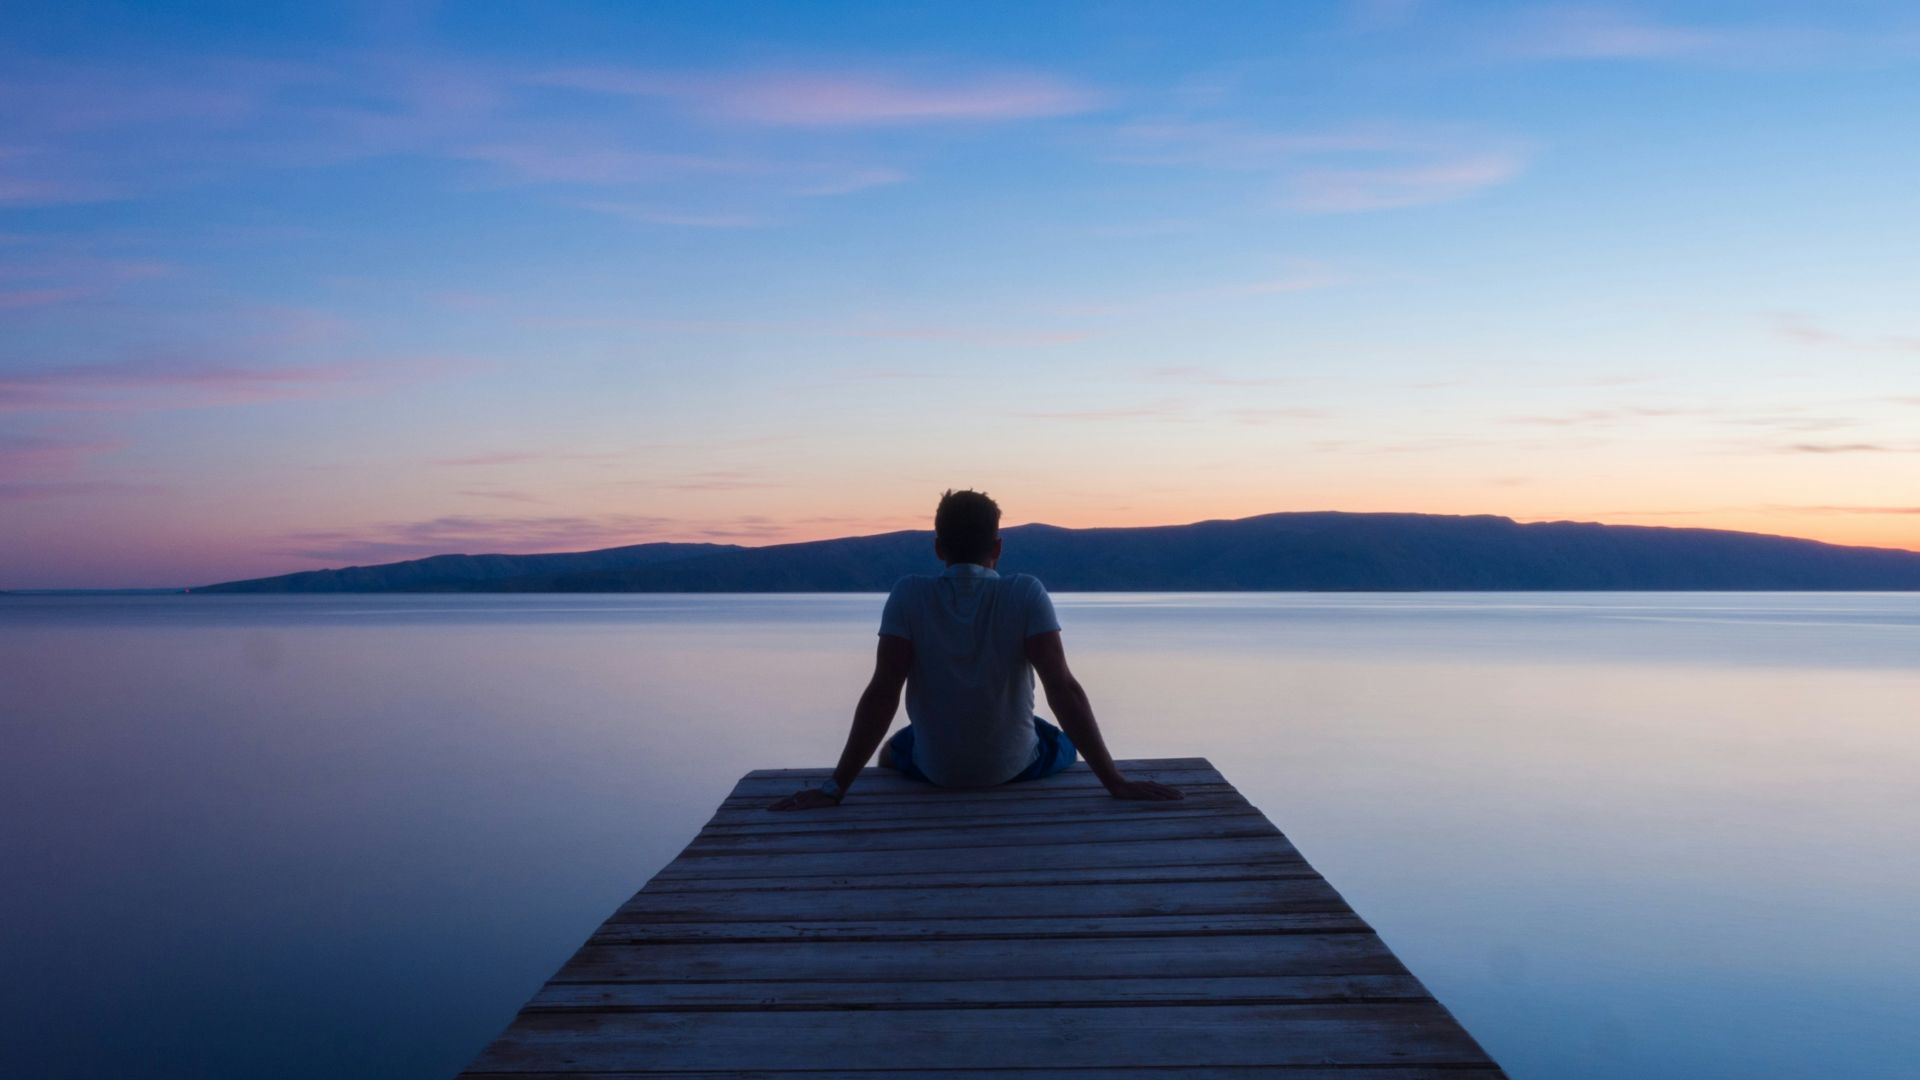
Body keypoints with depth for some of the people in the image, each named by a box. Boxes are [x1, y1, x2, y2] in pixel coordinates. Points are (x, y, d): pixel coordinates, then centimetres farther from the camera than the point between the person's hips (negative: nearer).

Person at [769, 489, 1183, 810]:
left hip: (935, 768, 1)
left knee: (892, 753, 36)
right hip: (1016, 765, 0)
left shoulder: (909, 597, -15)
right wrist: (1115, 781, -19)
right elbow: (1065, 690, -22)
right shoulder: (1026, 594, -17)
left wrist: (835, 788, -17)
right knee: (1065, 746, 34)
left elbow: (881, 694, -20)